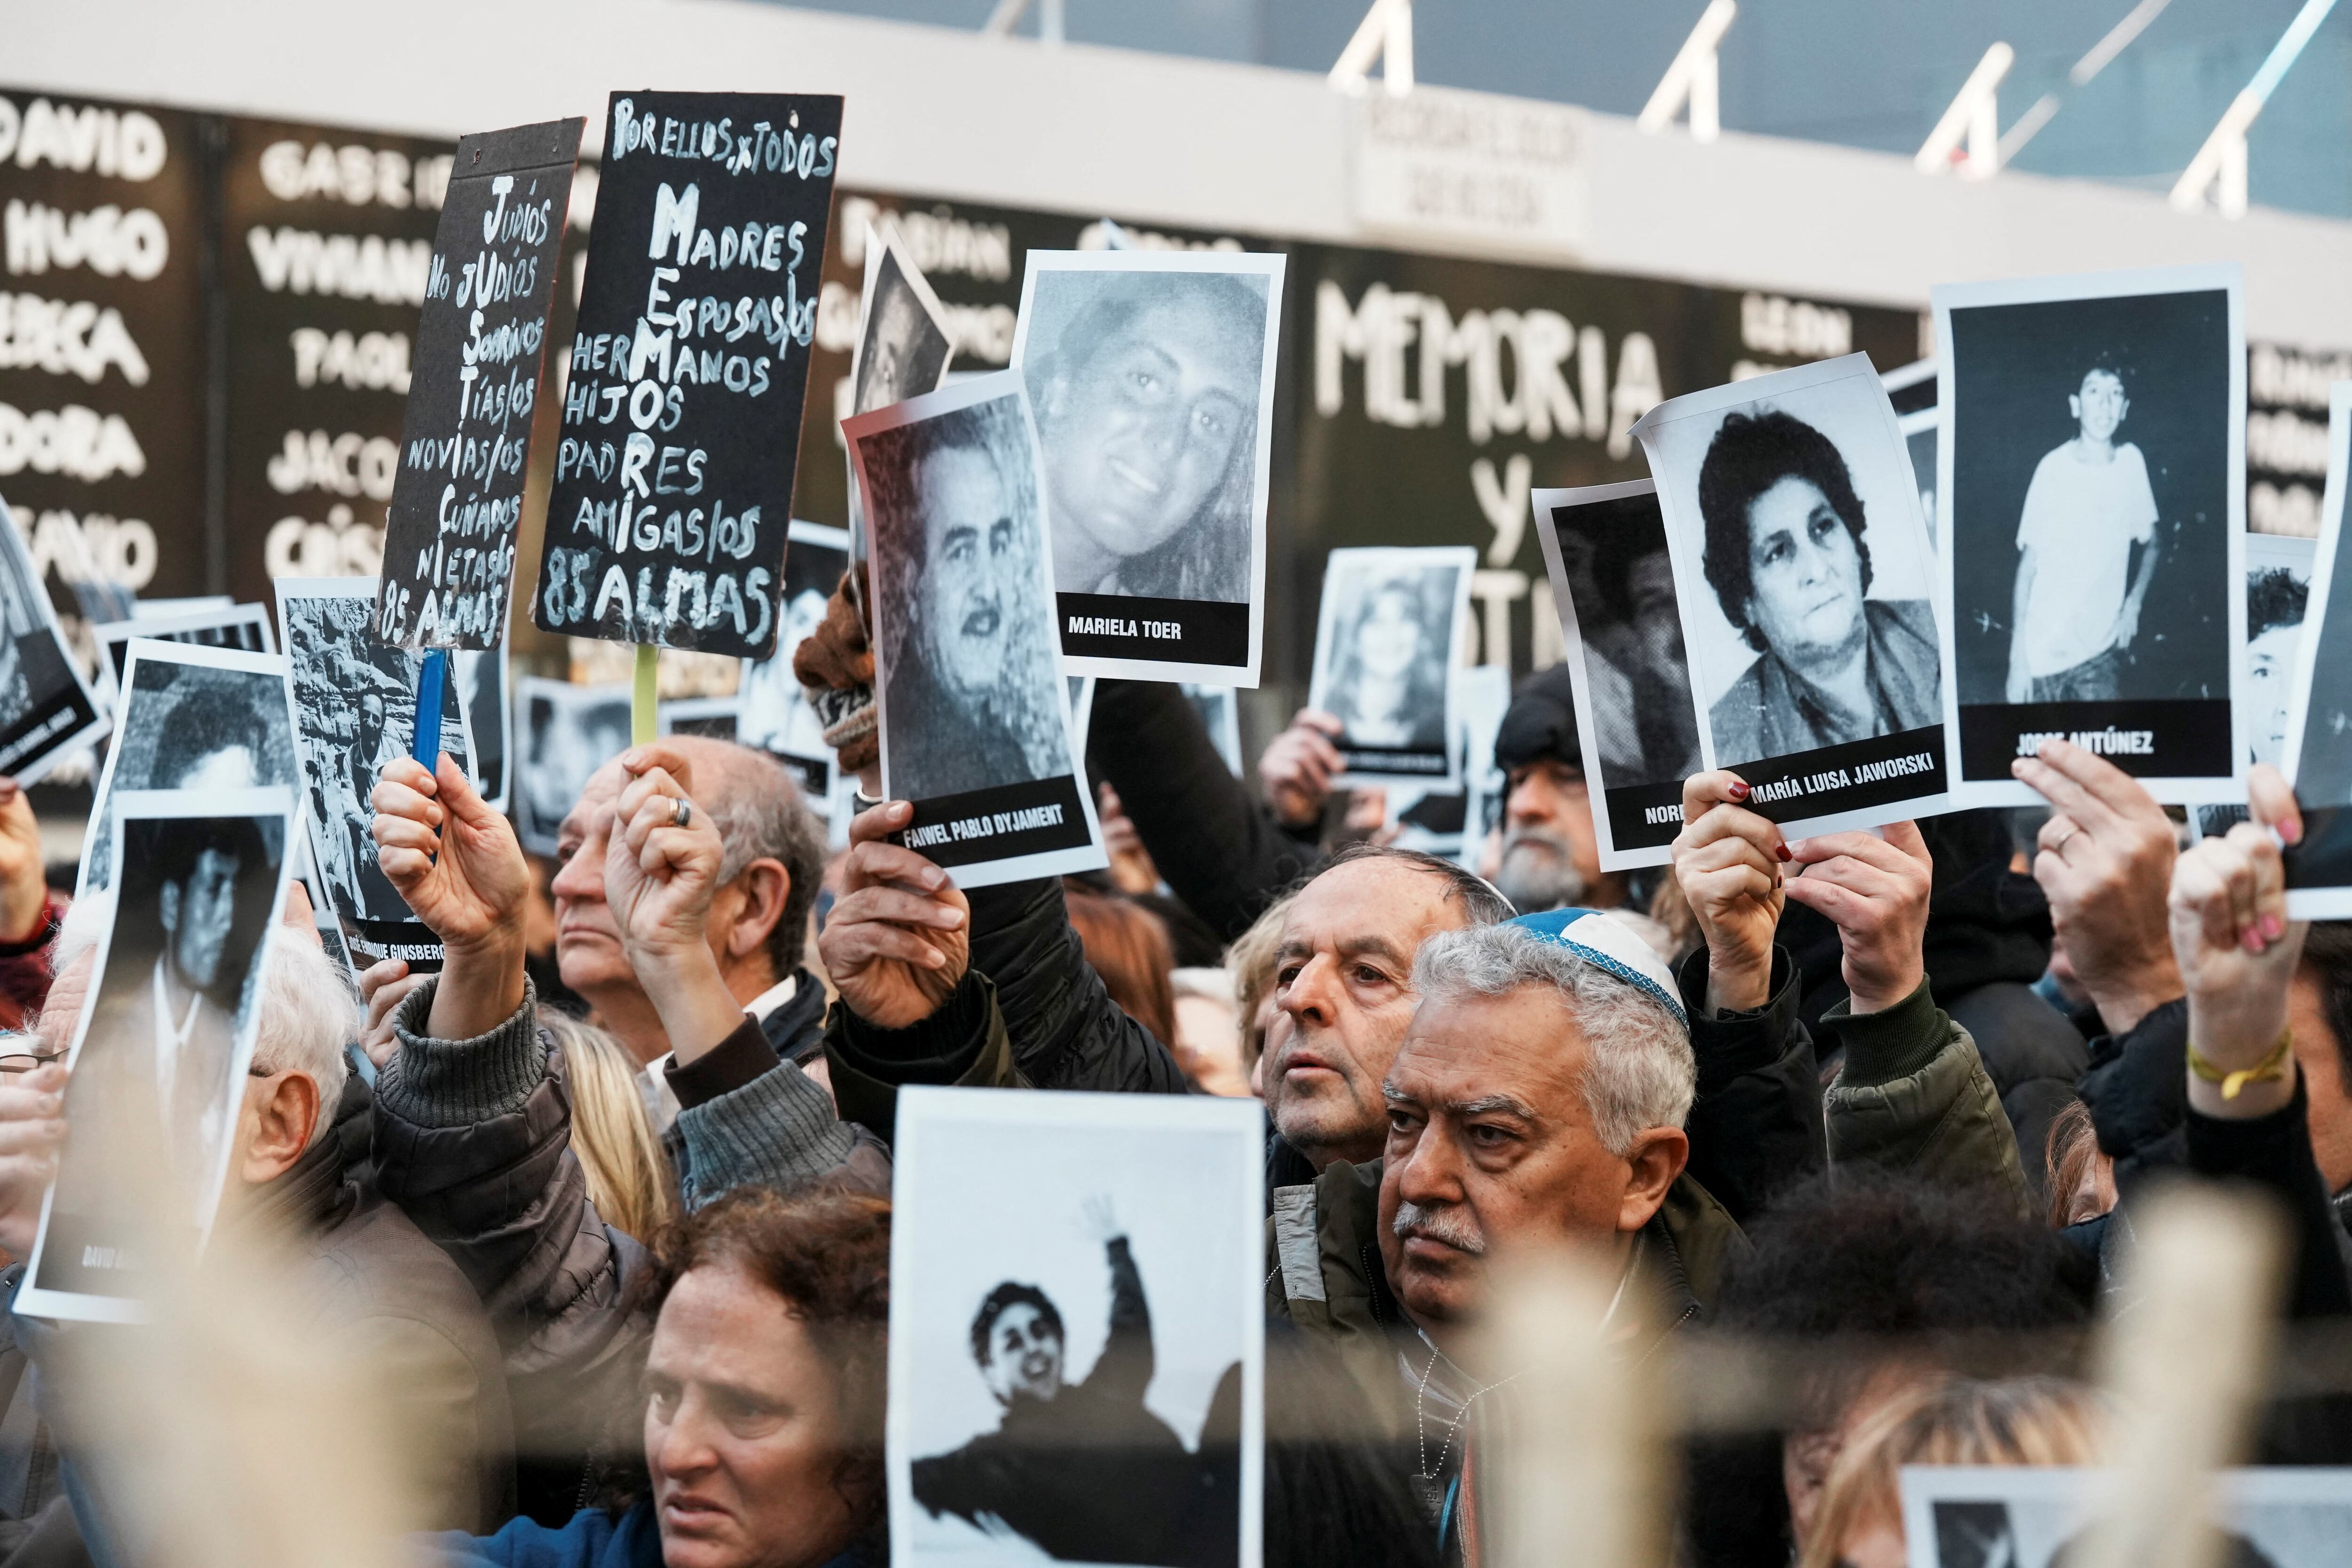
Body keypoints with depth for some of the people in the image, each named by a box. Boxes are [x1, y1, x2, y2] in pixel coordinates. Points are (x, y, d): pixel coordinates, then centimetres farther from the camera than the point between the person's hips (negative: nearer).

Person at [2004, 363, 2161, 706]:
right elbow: (2028, 565, -8)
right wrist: (2018, 659, -11)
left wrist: (2133, 604, -2)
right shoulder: (2054, 469, -11)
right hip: (2045, 654, -3)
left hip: (2101, 651, 3)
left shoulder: (2131, 462, 0)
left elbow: (2149, 543, 14)